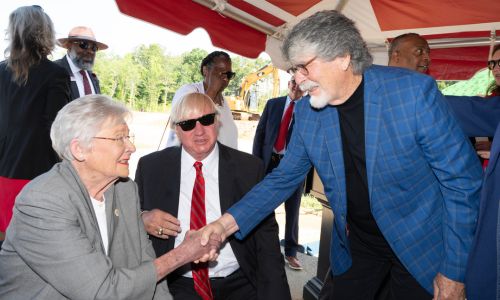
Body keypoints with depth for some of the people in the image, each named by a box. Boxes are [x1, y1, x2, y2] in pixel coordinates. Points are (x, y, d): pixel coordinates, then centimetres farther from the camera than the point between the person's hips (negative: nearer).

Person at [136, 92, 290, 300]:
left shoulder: (250, 168, 1)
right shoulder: (150, 167, 3)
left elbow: (266, 237, 1)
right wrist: (143, 219, -10)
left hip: (238, 283, 1)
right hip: (177, 283, 0)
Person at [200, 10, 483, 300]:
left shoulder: (415, 91, -21)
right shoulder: (307, 112, -9)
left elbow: (462, 178, -15)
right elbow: (283, 179, -1)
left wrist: (454, 271, -12)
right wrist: (228, 222, -14)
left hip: (422, 244, -3)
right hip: (356, 246, 3)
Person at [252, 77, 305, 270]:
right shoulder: (273, 104, 7)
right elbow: (260, 133, 6)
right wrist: (256, 161, -1)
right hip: (270, 162, 2)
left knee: (292, 211, 7)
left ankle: (291, 252, 21)